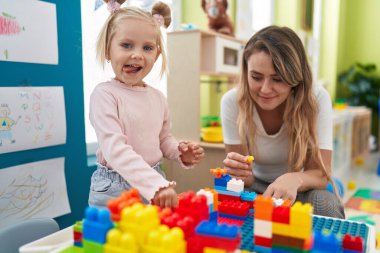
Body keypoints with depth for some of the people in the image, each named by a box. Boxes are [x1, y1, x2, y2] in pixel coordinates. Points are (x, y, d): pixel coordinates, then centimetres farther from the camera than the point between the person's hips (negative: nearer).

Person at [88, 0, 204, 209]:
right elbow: (115, 149, -24)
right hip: (114, 189, -4)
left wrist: (180, 152, -5)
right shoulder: (105, 94, -14)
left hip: (155, 183, 5)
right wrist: (155, 184, -32)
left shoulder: (158, 97, 4)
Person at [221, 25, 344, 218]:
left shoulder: (317, 99, -21)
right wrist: (240, 173, -42)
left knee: (325, 203, -32)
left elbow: (320, 173, -22)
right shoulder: (232, 101, -19)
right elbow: (245, 178, -16)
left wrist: (294, 179, -46)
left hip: (300, 190, 1)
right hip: (256, 188, 0)